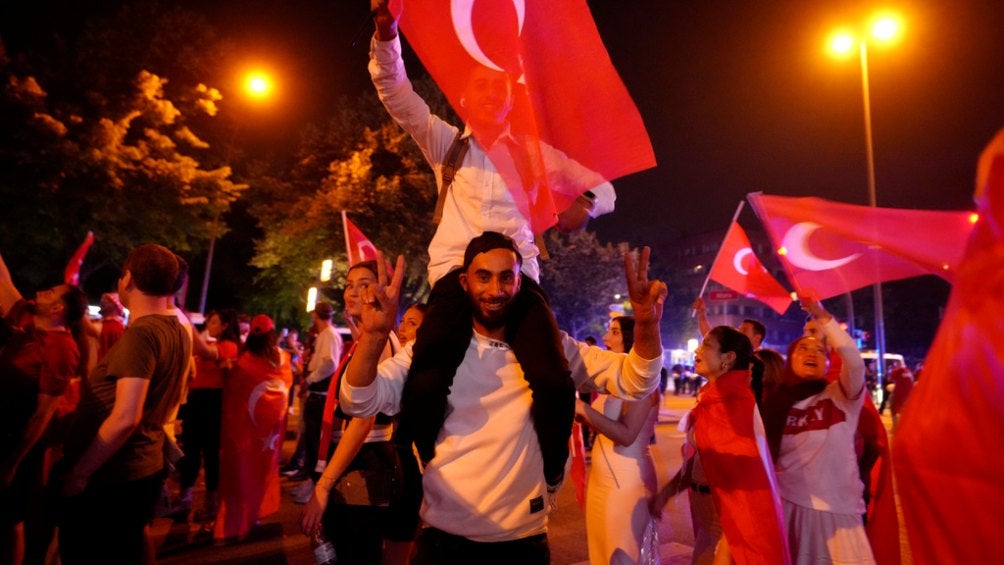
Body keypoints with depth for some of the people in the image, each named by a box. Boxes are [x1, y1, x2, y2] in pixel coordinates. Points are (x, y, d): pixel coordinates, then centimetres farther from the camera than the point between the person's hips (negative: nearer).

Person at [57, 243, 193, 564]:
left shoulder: (141, 333, -22)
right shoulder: (179, 330, 5)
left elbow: (125, 418, -27)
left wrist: (78, 473, -17)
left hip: (109, 479, -8)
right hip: (145, 469, 8)